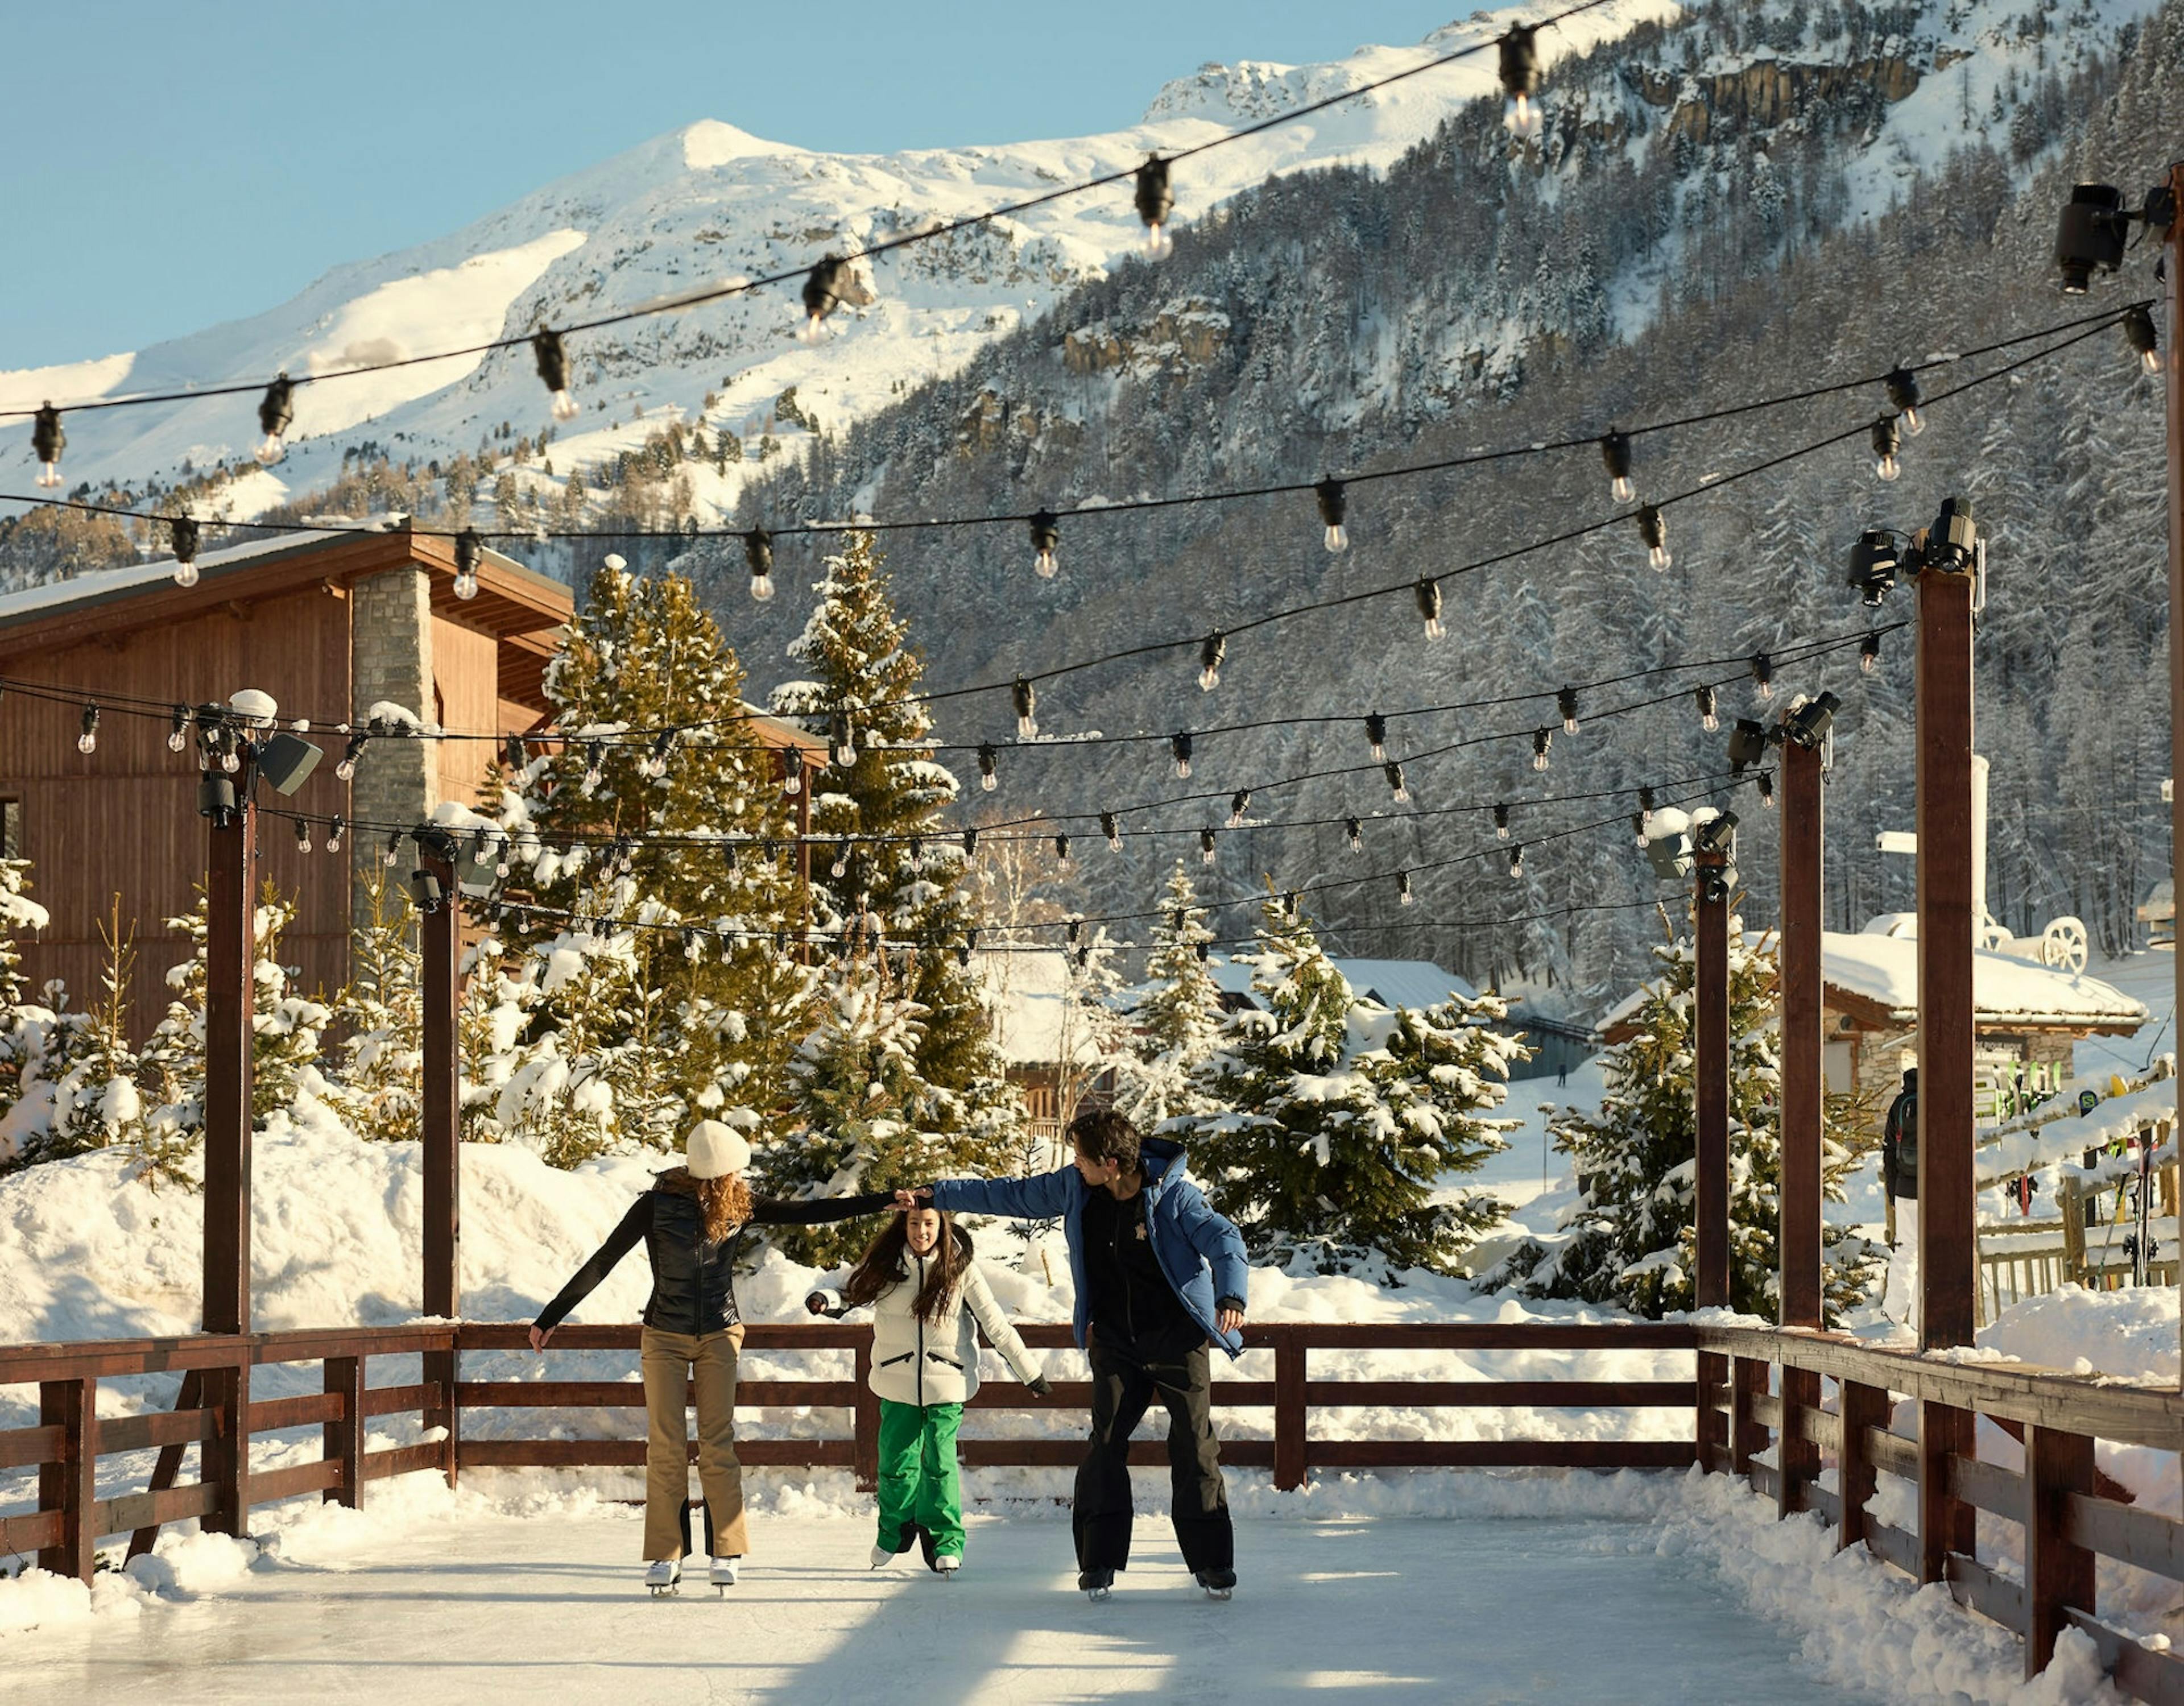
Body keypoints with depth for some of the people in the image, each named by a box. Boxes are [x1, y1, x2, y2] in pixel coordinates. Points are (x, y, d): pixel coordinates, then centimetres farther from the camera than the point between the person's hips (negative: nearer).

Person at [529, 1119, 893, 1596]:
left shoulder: (739, 1207, -3)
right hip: (664, 1338, -2)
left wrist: (885, 1201, -5)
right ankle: (666, 1557, 1)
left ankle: (727, 1553, 1)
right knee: (665, 1448, -4)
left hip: (718, 1336, 2)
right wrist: (551, 1317, -8)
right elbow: (603, 1262, -9)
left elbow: (807, 1213, -2)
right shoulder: (658, 1205, -13)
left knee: (718, 1445, -4)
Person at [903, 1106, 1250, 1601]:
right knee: (1105, 1444, -3)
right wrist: (937, 1195, 15)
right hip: (1116, 1341, 4)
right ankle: (1099, 1560, 4)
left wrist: (1231, 1296, -39)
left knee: (1194, 1447, -5)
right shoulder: (1075, 1188, 0)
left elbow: (1224, 1240, -20)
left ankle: (1212, 1561, 3)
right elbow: (1012, 1195, 11)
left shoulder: (1173, 1195, -15)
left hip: (1177, 1338, -4)